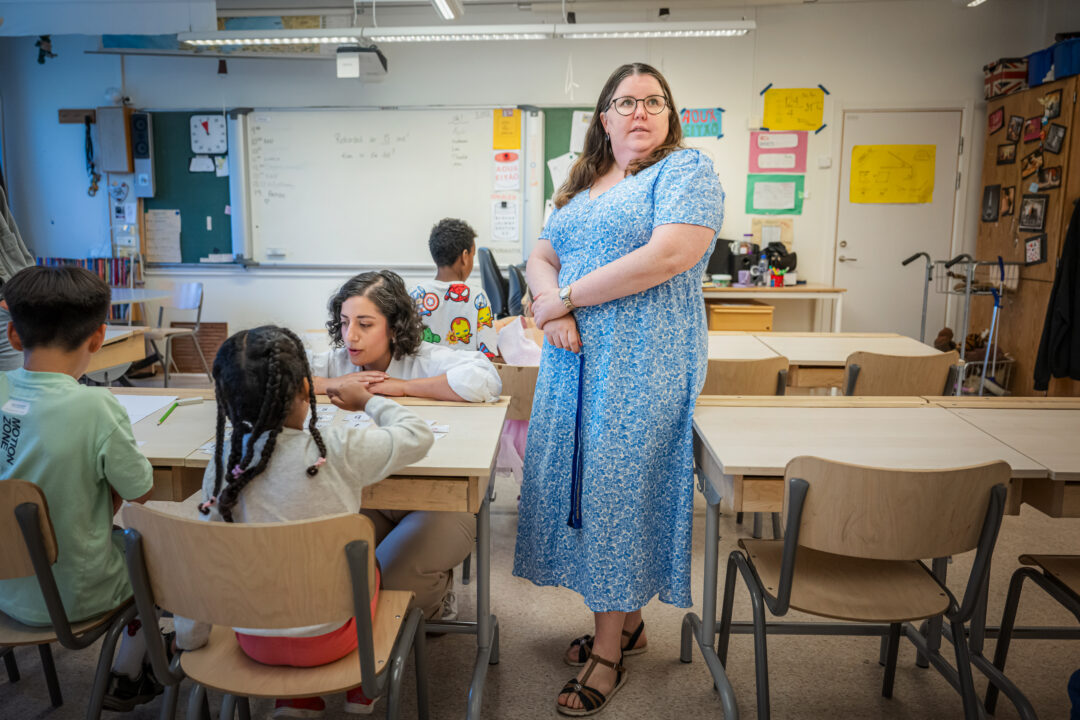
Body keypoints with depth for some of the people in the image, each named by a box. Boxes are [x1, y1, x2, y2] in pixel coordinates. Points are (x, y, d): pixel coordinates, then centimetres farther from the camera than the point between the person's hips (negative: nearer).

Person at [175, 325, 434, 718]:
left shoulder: (224, 460, -13)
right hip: (327, 638, -3)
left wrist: (189, 637, 10)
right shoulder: (340, 450, -23)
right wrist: (368, 400, 8)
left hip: (254, 641, 3)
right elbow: (418, 435, -9)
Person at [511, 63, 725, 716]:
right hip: (574, 361, 7)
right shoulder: (583, 185, 18)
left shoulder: (689, 171, -3)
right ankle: (628, 622, 30)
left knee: (621, 490, -2)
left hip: (642, 366, -7)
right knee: (589, 483, 11)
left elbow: (670, 255, -19)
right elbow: (541, 256, 14)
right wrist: (552, 307, -10)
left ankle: (609, 655, 14)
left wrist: (564, 297, -14)